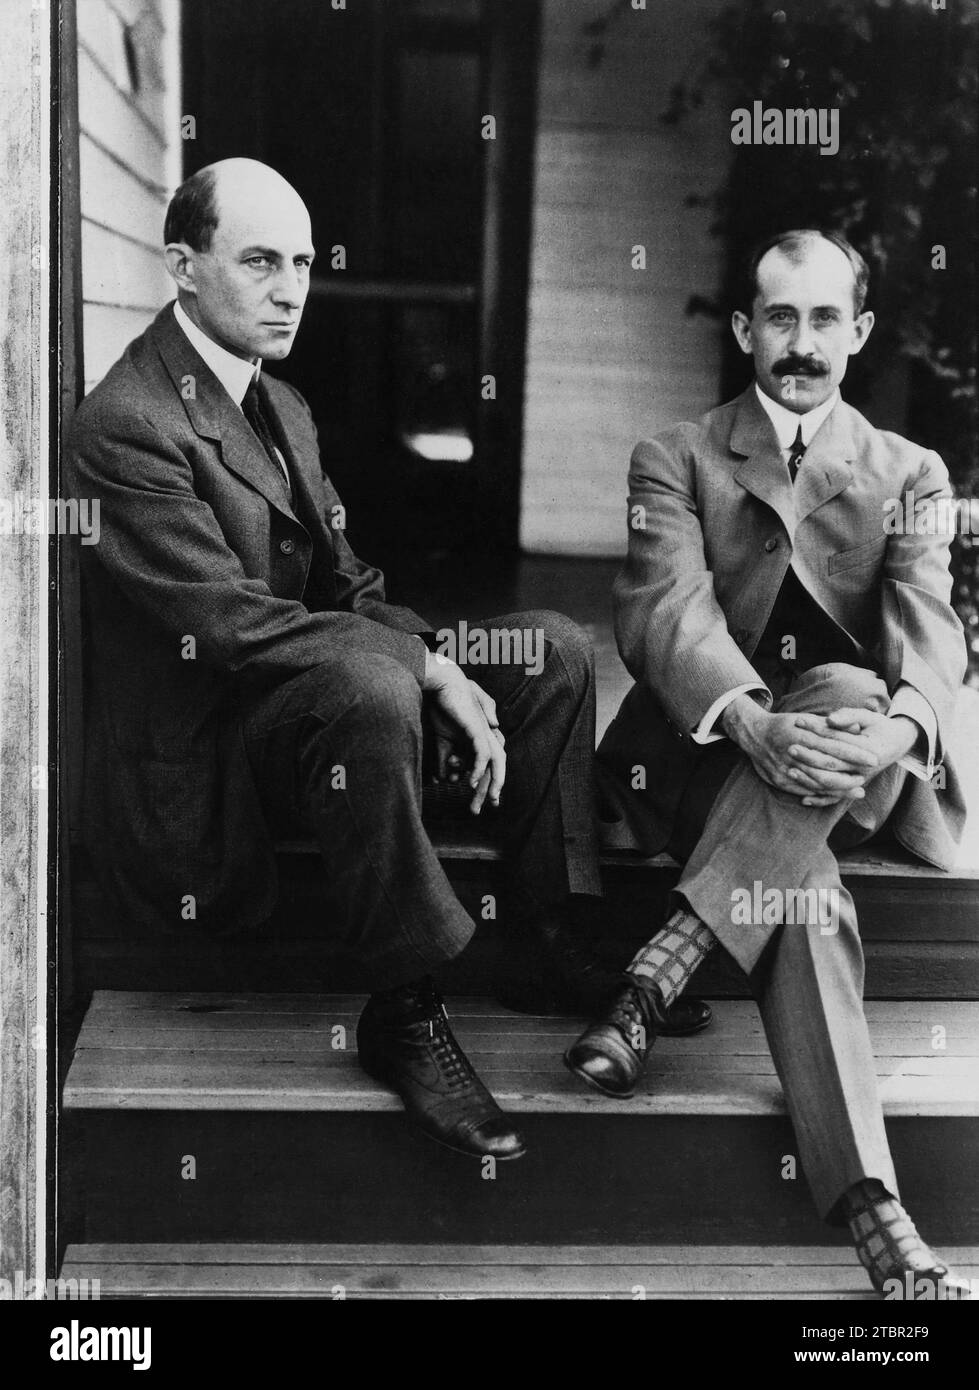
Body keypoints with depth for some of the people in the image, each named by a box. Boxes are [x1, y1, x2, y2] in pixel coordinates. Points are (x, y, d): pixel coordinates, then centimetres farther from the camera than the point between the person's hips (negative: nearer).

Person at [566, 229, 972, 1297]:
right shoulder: (675, 461, 10)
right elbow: (664, 610, -10)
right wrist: (754, 722, -33)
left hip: (859, 774, 1)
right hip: (705, 757, -1)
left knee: (849, 688, -35)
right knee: (803, 887, -34)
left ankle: (657, 975, -36)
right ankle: (867, 1205, -38)